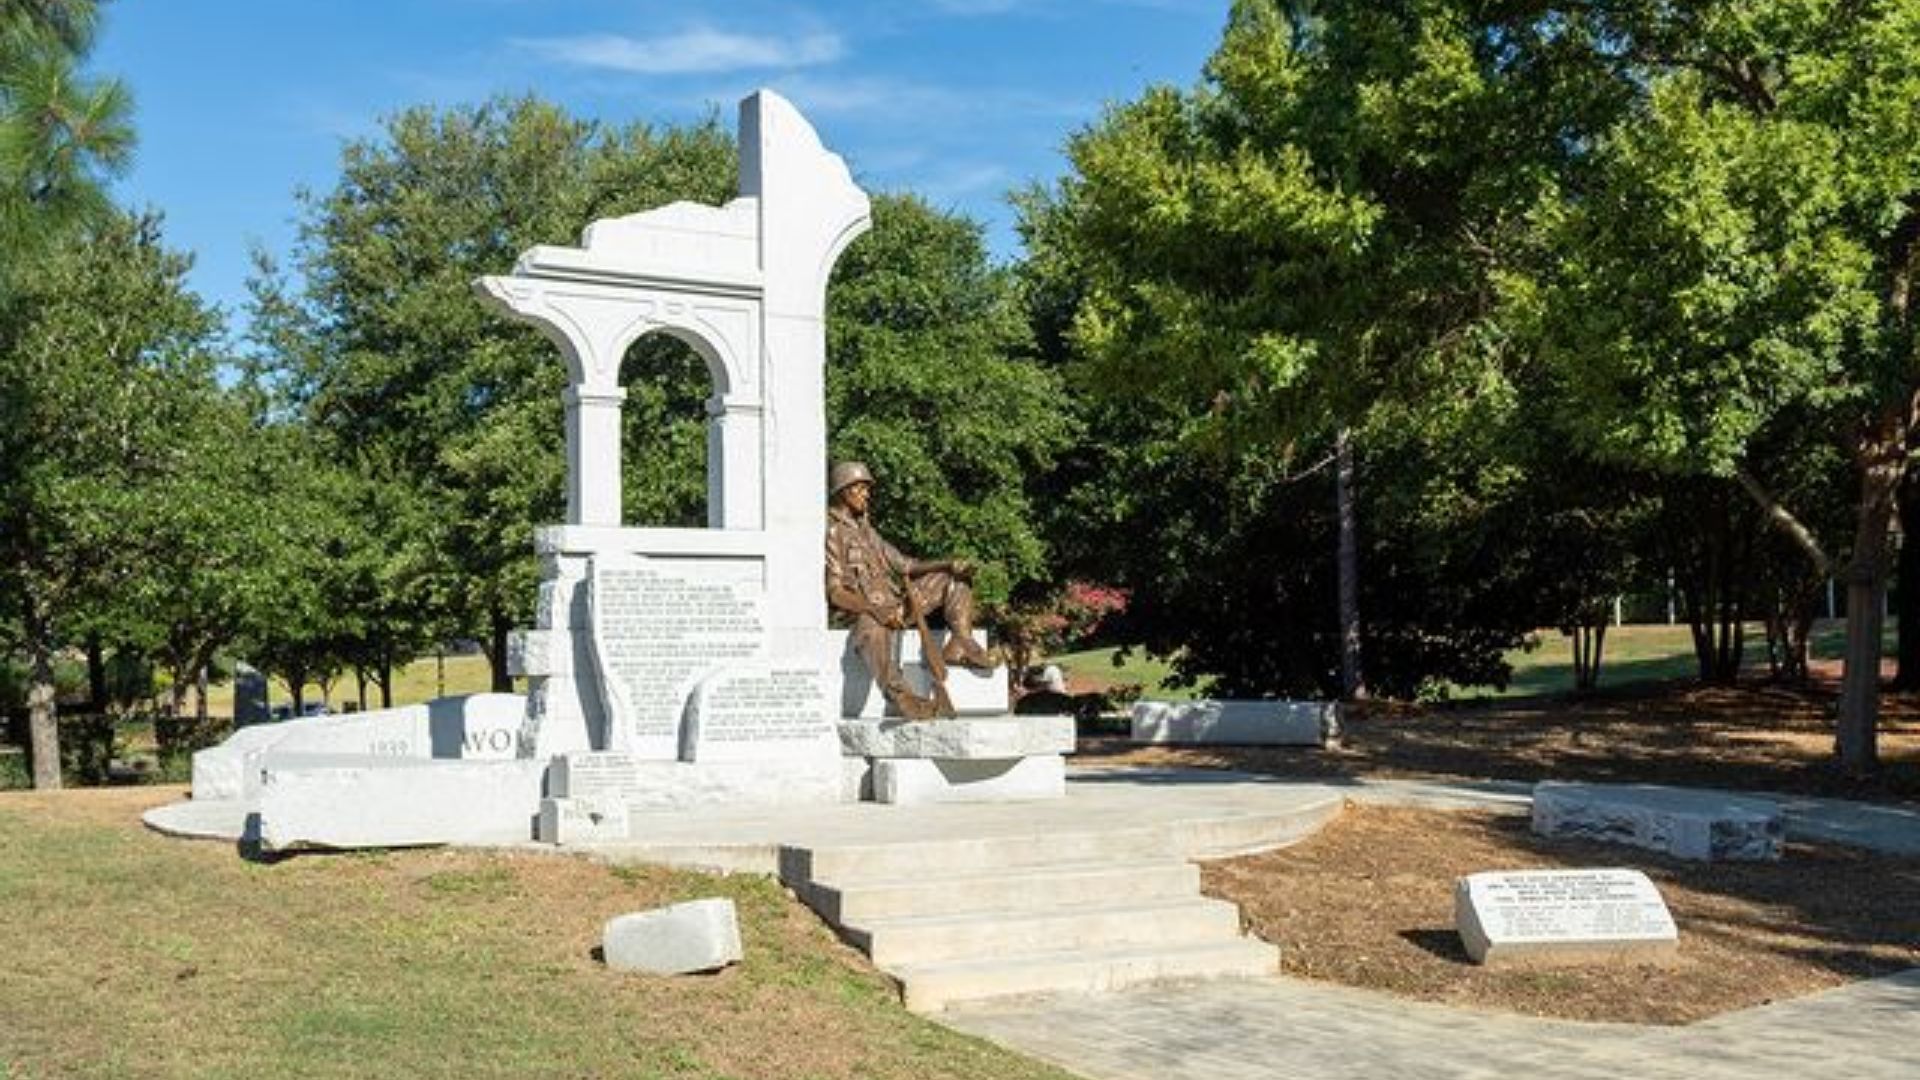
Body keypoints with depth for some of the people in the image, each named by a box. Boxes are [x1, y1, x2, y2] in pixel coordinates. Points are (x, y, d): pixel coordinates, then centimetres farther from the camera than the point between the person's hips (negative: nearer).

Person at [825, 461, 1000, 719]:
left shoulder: (866, 529, 21)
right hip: (859, 611, -9)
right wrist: (874, 609, -30)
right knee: (873, 631, -45)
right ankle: (900, 696, -59)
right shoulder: (831, 532, -5)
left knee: (955, 577, 7)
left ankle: (960, 645, -12)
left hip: (893, 604, 9)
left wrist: (949, 563, 4)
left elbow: (904, 565, 20)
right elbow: (835, 592, -14)